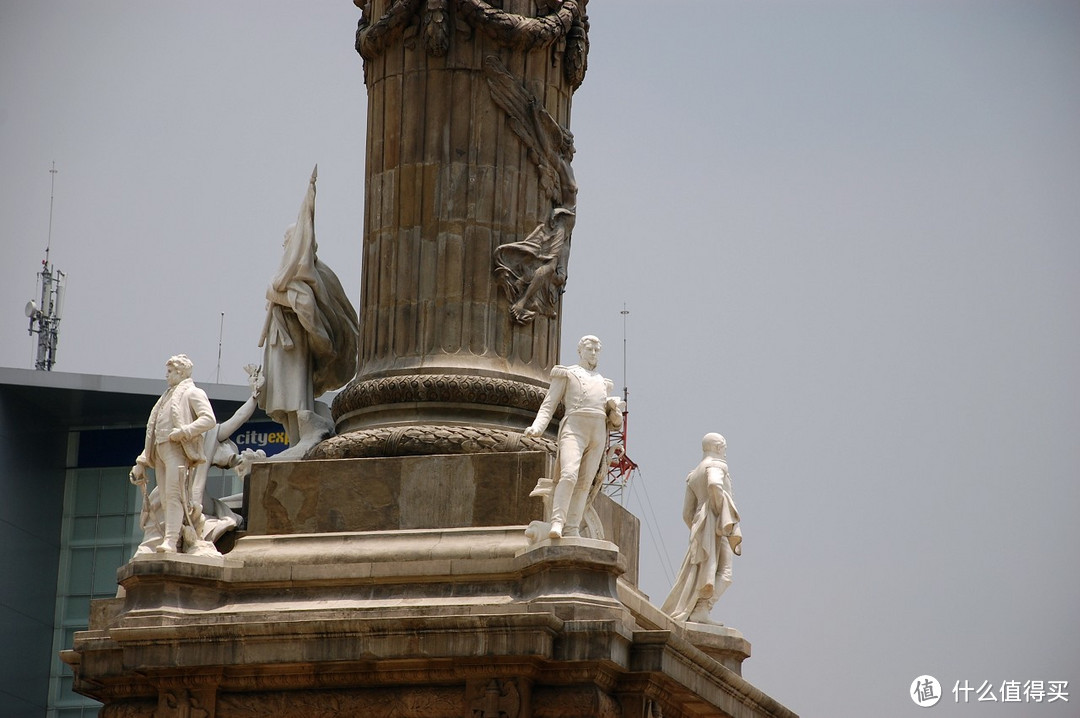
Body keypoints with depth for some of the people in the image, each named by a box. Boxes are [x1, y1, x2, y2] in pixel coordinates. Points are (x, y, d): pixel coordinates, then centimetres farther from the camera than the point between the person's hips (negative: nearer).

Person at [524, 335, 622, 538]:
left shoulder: (604, 383, 29)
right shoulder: (566, 374, 16)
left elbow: (612, 419, 28)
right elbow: (549, 404, 7)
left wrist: (615, 415, 3)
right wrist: (537, 427, -10)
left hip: (598, 434, 5)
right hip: (573, 429, -5)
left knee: (585, 482, -5)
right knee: (569, 475, -25)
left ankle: (572, 530, -9)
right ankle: (557, 523, -33)